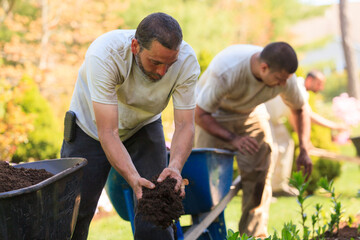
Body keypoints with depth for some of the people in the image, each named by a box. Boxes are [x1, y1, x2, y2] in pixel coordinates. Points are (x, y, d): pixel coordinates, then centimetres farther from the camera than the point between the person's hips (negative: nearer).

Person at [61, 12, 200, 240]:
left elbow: (185, 124, -24)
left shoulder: (186, 60, -29)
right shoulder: (104, 54, -39)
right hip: (91, 125, -2)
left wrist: (175, 167, -44)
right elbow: (108, 132, -39)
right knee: (75, 213, -4)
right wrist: (133, 178, -52)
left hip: (144, 126, 2)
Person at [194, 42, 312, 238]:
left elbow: (300, 110, -3)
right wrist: (232, 139, -36)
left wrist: (304, 150, -11)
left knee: (260, 173, -8)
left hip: (251, 113, 4)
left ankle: (255, 234, 1)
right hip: (212, 114, -4)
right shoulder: (226, 70, -40)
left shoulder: (285, 78, -25)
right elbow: (199, 115, -28)